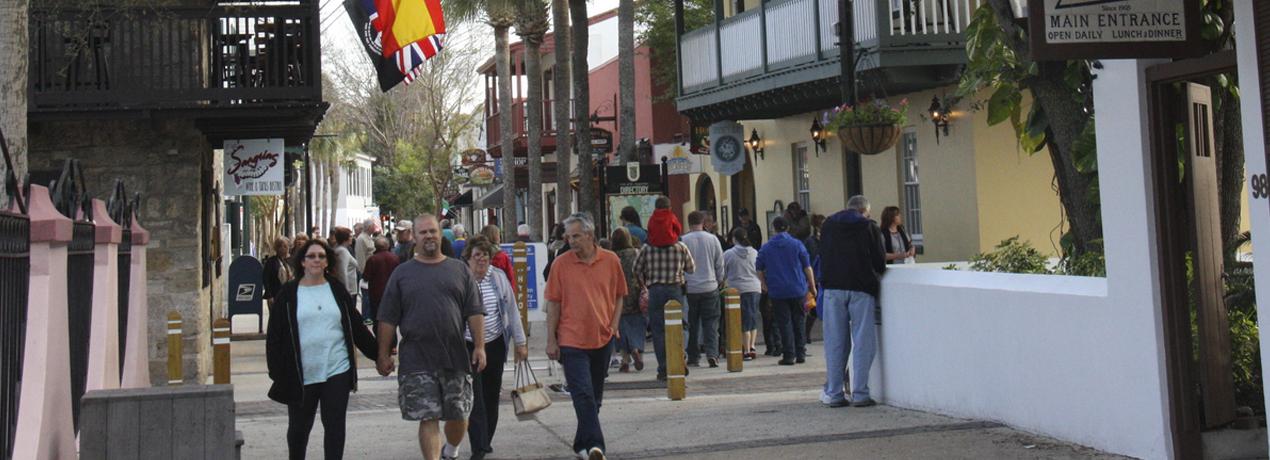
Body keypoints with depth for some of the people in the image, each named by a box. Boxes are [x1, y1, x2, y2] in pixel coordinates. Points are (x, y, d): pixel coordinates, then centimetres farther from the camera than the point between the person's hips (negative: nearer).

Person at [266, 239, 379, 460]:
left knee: (335, 425, 0)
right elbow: (274, 336, 1)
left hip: (337, 370, 1)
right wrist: (277, 373, -5)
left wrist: (377, 353, 10)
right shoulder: (288, 293, 1)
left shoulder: (337, 290, 7)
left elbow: (357, 326, 12)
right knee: (299, 427, 12)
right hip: (302, 374, -1)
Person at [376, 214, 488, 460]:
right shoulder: (402, 273, 6)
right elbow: (388, 319, 5)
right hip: (417, 363, -2)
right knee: (428, 419, -5)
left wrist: (479, 347, -3)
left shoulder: (459, 270, 9)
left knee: (459, 416, 10)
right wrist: (383, 355, 1)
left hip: (456, 357, 2)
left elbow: (475, 313, 6)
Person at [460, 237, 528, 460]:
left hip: (495, 345, 4)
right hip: (469, 347, -4)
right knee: (475, 399, -8)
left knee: (492, 397, 11)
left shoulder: (499, 277, 4)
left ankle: (486, 441, 25)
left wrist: (520, 342, 9)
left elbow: (512, 310, 9)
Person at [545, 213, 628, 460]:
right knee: (583, 395, -12)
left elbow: (619, 296, 13)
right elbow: (553, 303, 0)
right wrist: (551, 340, -2)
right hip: (571, 341, -3)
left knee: (595, 397, 13)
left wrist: (614, 325, 0)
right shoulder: (561, 263, -4)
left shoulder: (611, 261, 1)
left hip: (603, 339, 3)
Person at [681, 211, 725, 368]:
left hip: (689, 289, -1)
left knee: (692, 324, 8)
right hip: (710, 287, 1)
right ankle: (712, 353, -9)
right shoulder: (712, 239, 0)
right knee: (711, 322, 5)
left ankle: (693, 357, 10)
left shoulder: (683, 241, -6)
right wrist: (719, 280, 19)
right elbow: (720, 264, 6)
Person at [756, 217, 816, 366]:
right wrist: (812, 286, 10)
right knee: (798, 321, 10)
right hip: (798, 290, 0)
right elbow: (807, 267, 1)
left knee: (784, 323, 1)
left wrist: (765, 285, 19)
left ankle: (789, 355, -3)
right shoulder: (797, 244, 0)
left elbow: (759, 269, 5)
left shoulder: (766, 248, 2)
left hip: (777, 291, 0)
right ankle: (800, 354, 11)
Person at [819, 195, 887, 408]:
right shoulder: (869, 227, 2)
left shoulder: (829, 224, 12)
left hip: (833, 287, 3)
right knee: (863, 342, 1)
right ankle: (860, 394, -2)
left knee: (835, 343, 6)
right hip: (862, 288, -3)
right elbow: (880, 262, 2)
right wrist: (874, 274, 22)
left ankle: (834, 394, 6)